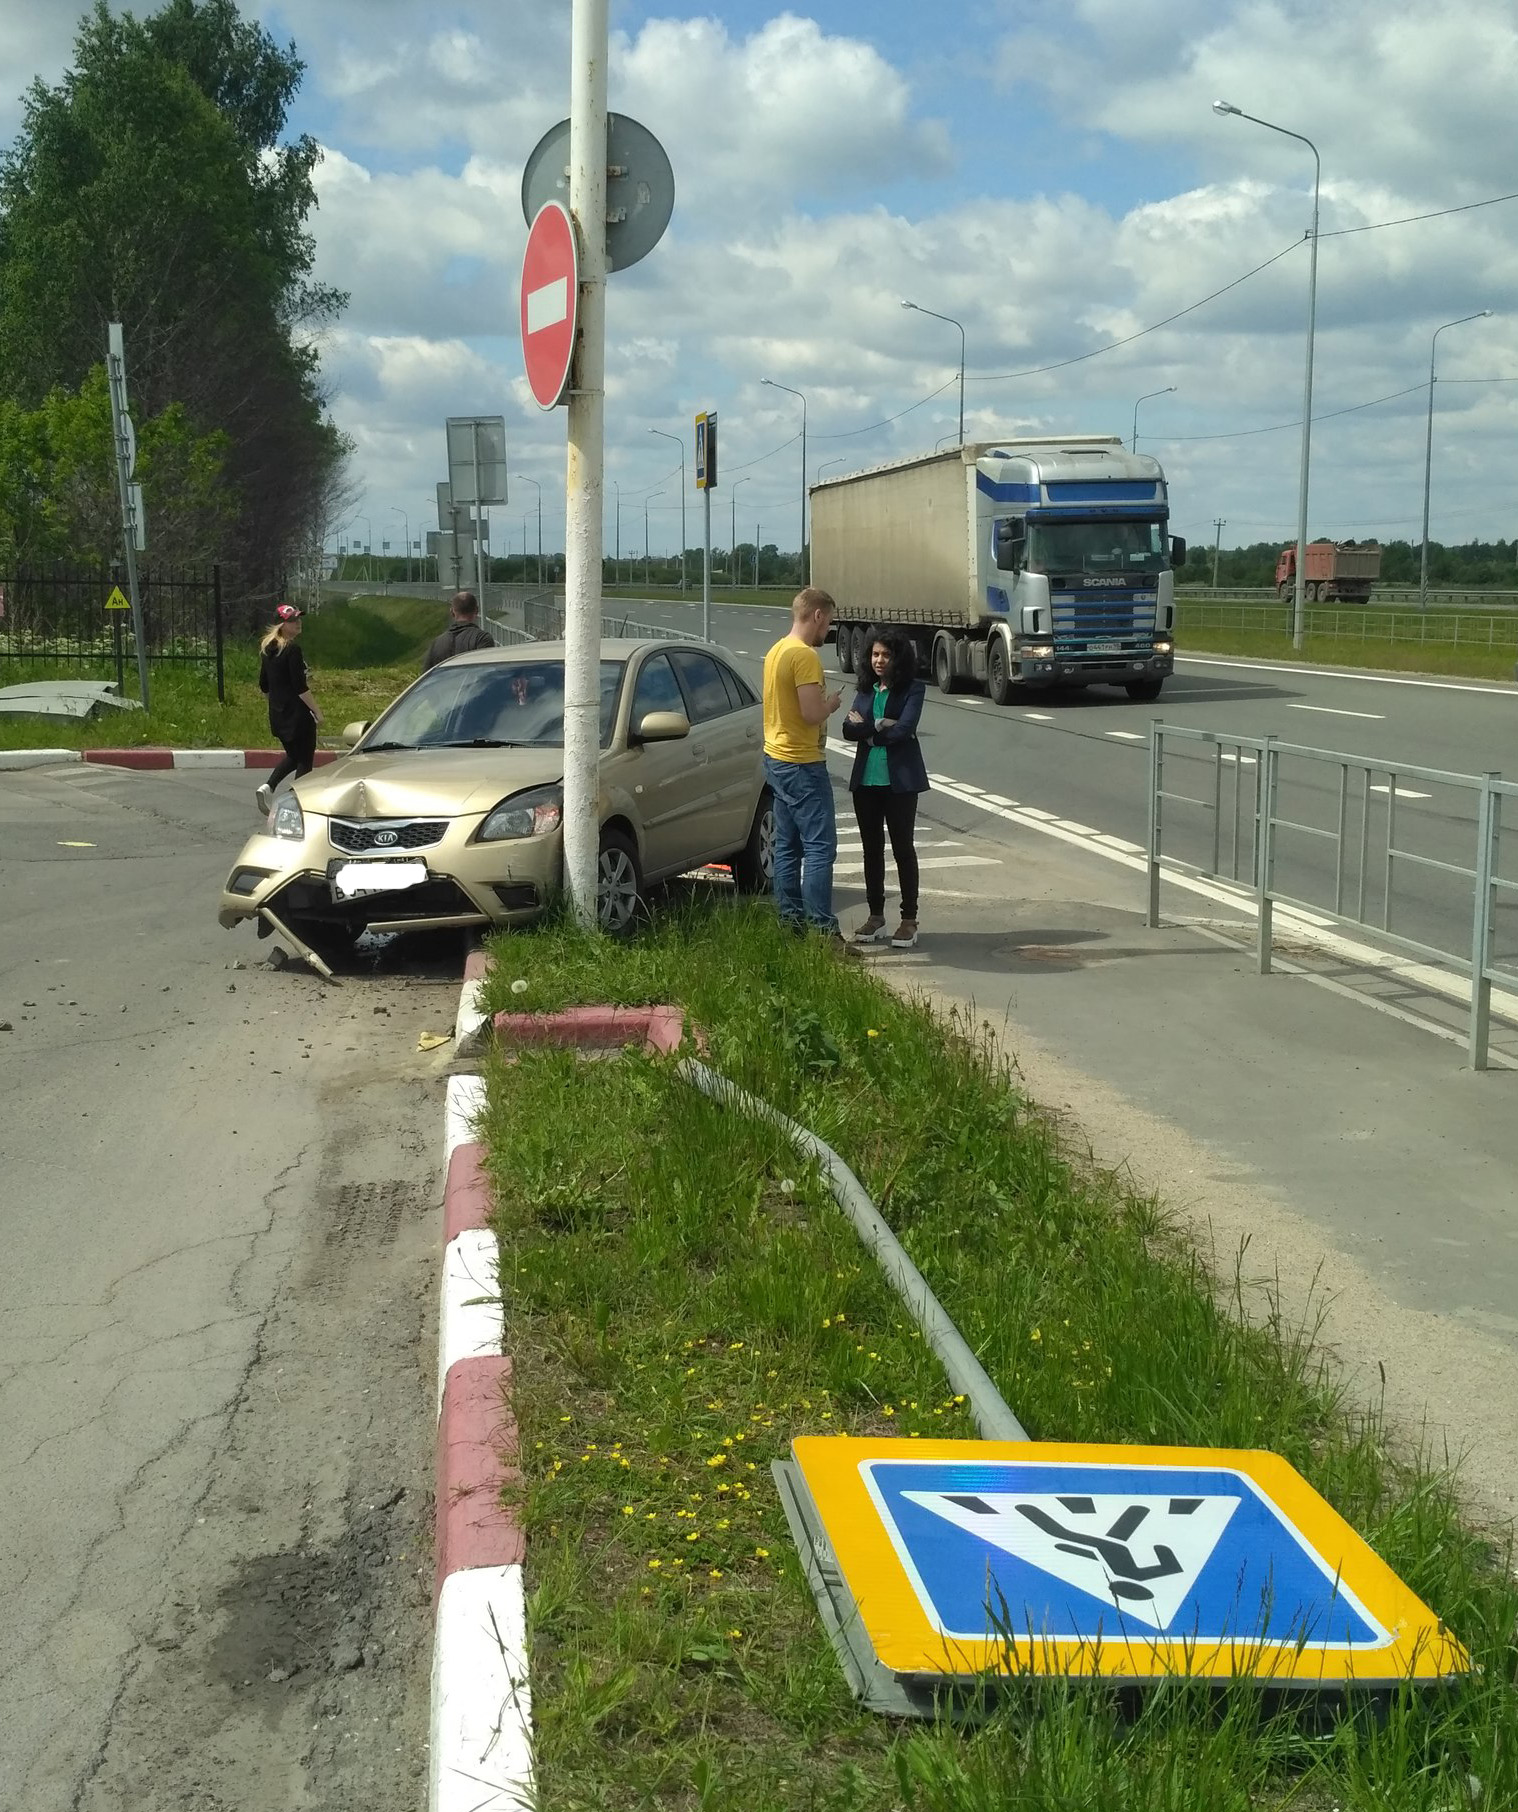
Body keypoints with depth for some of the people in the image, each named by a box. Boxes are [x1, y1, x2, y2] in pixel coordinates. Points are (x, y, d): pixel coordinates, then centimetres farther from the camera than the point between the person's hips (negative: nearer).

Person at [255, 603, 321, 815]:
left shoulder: (267, 650, 8)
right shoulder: (293, 650, -16)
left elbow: (264, 685, 14)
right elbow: (301, 688, -19)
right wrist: (316, 711, -13)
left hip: (277, 713, 8)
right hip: (297, 712, -8)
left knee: (293, 755, 23)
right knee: (305, 759, 3)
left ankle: (268, 787, 3)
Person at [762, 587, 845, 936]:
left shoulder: (777, 650, 13)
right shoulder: (804, 656, -18)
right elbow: (811, 713, -23)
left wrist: (822, 701, 13)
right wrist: (832, 703, -5)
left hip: (777, 759, 10)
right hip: (802, 764, -10)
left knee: (788, 846, 12)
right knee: (820, 847, -10)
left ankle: (790, 920, 16)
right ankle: (821, 929, -12)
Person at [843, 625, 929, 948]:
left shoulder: (912, 689, -5)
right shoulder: (866, 689, 9)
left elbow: (904, 729, -18)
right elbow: (848, 729, -2)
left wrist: (866, 730, -8)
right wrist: (880, 726, -16)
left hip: (899, 780, -5)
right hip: (866, 779, 5)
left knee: (902, 848, 1)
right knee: (872, 848, 10)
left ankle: (909, 920, 7)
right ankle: (876, 917, 19)